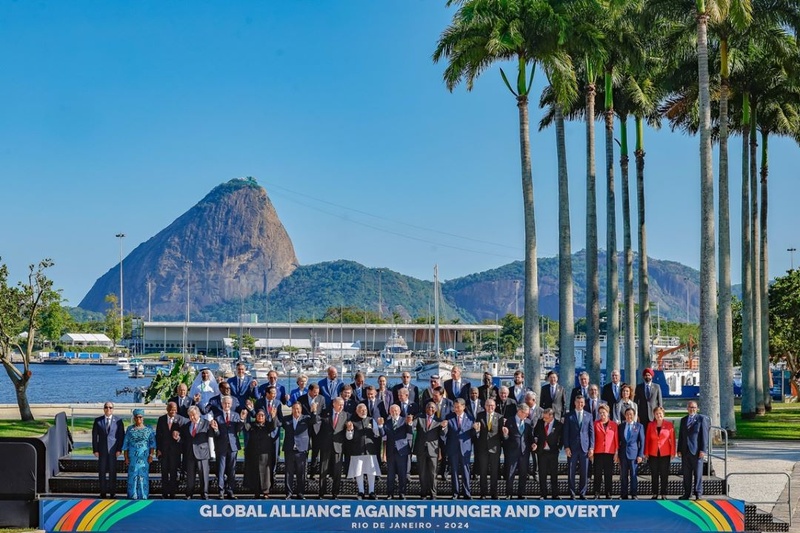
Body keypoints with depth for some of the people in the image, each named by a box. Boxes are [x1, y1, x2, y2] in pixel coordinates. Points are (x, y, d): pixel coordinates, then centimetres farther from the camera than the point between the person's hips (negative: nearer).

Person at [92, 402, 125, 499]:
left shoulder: (118, 420, 3)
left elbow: (121, 435, 2)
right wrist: (95, 450, -3)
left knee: (113, 471, 0)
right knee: (102, 471, 2)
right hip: (102, 449, 1)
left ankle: (112, 492, 5)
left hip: (113, 449, -1)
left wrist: (119, 449, -6)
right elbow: (94, 436, 5)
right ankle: (103, 492, 7)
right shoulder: (98, 421, 6)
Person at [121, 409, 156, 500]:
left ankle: (143, 496, 4)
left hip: (144, 457, 0)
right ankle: (133, 496, 2)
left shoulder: (149, 430, 7)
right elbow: (125, 444, 7)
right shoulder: (130, 429, 8)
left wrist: (151, 455, -8)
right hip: (132, 457, 0)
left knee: (143, 476, -2)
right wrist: (126, 457, 1)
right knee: (133, 475, -2)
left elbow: (152, 443, 2)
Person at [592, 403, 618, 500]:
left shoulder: (613, 424, 6)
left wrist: (616, 453, 0)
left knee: (608, 474, 2)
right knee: (597, 473, -2)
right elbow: (592, 437, 6)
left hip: (610, 453, 0)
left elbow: (616, 439, 5)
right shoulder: (596, 424, 6)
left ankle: (608, 494, 7)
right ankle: (596, 494, 1)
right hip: (598, 453, 0)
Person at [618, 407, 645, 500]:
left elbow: (642, 441, 2)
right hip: (623, 453, 3)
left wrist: (640, 455, -5)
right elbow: (618, 440, 12)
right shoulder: (621, 426, 11)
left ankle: (634, 495, 2)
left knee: (633, 475, -3)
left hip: (634, 453, -3)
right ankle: (624, 495, 9)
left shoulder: (639, 426, 4)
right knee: (623, 475, 4)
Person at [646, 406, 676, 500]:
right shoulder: (650, 425, 5)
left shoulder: (669, 425, -1)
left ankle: (663, 494, 6)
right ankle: (655, 494, 11)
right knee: (654, 475, 5)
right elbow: (647, 439, 7)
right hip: (653, 454, 2)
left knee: (664, 475, 1)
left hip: (665, 454, -2)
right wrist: (646, 453, 2)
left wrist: (672, 452, -5)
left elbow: (672, 439, -1)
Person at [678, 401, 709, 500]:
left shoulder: (702, 419, 0)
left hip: (697, 451, -5)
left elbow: (704, 435, -5)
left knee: (698, 473, -2)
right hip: (685, 450, 5)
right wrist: (679, 450, 10)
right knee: (686, 474, 6)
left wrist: (703, 450, -12)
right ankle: (687, 493, 11)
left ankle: (698, 494, 4)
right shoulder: (683, 420, 16)